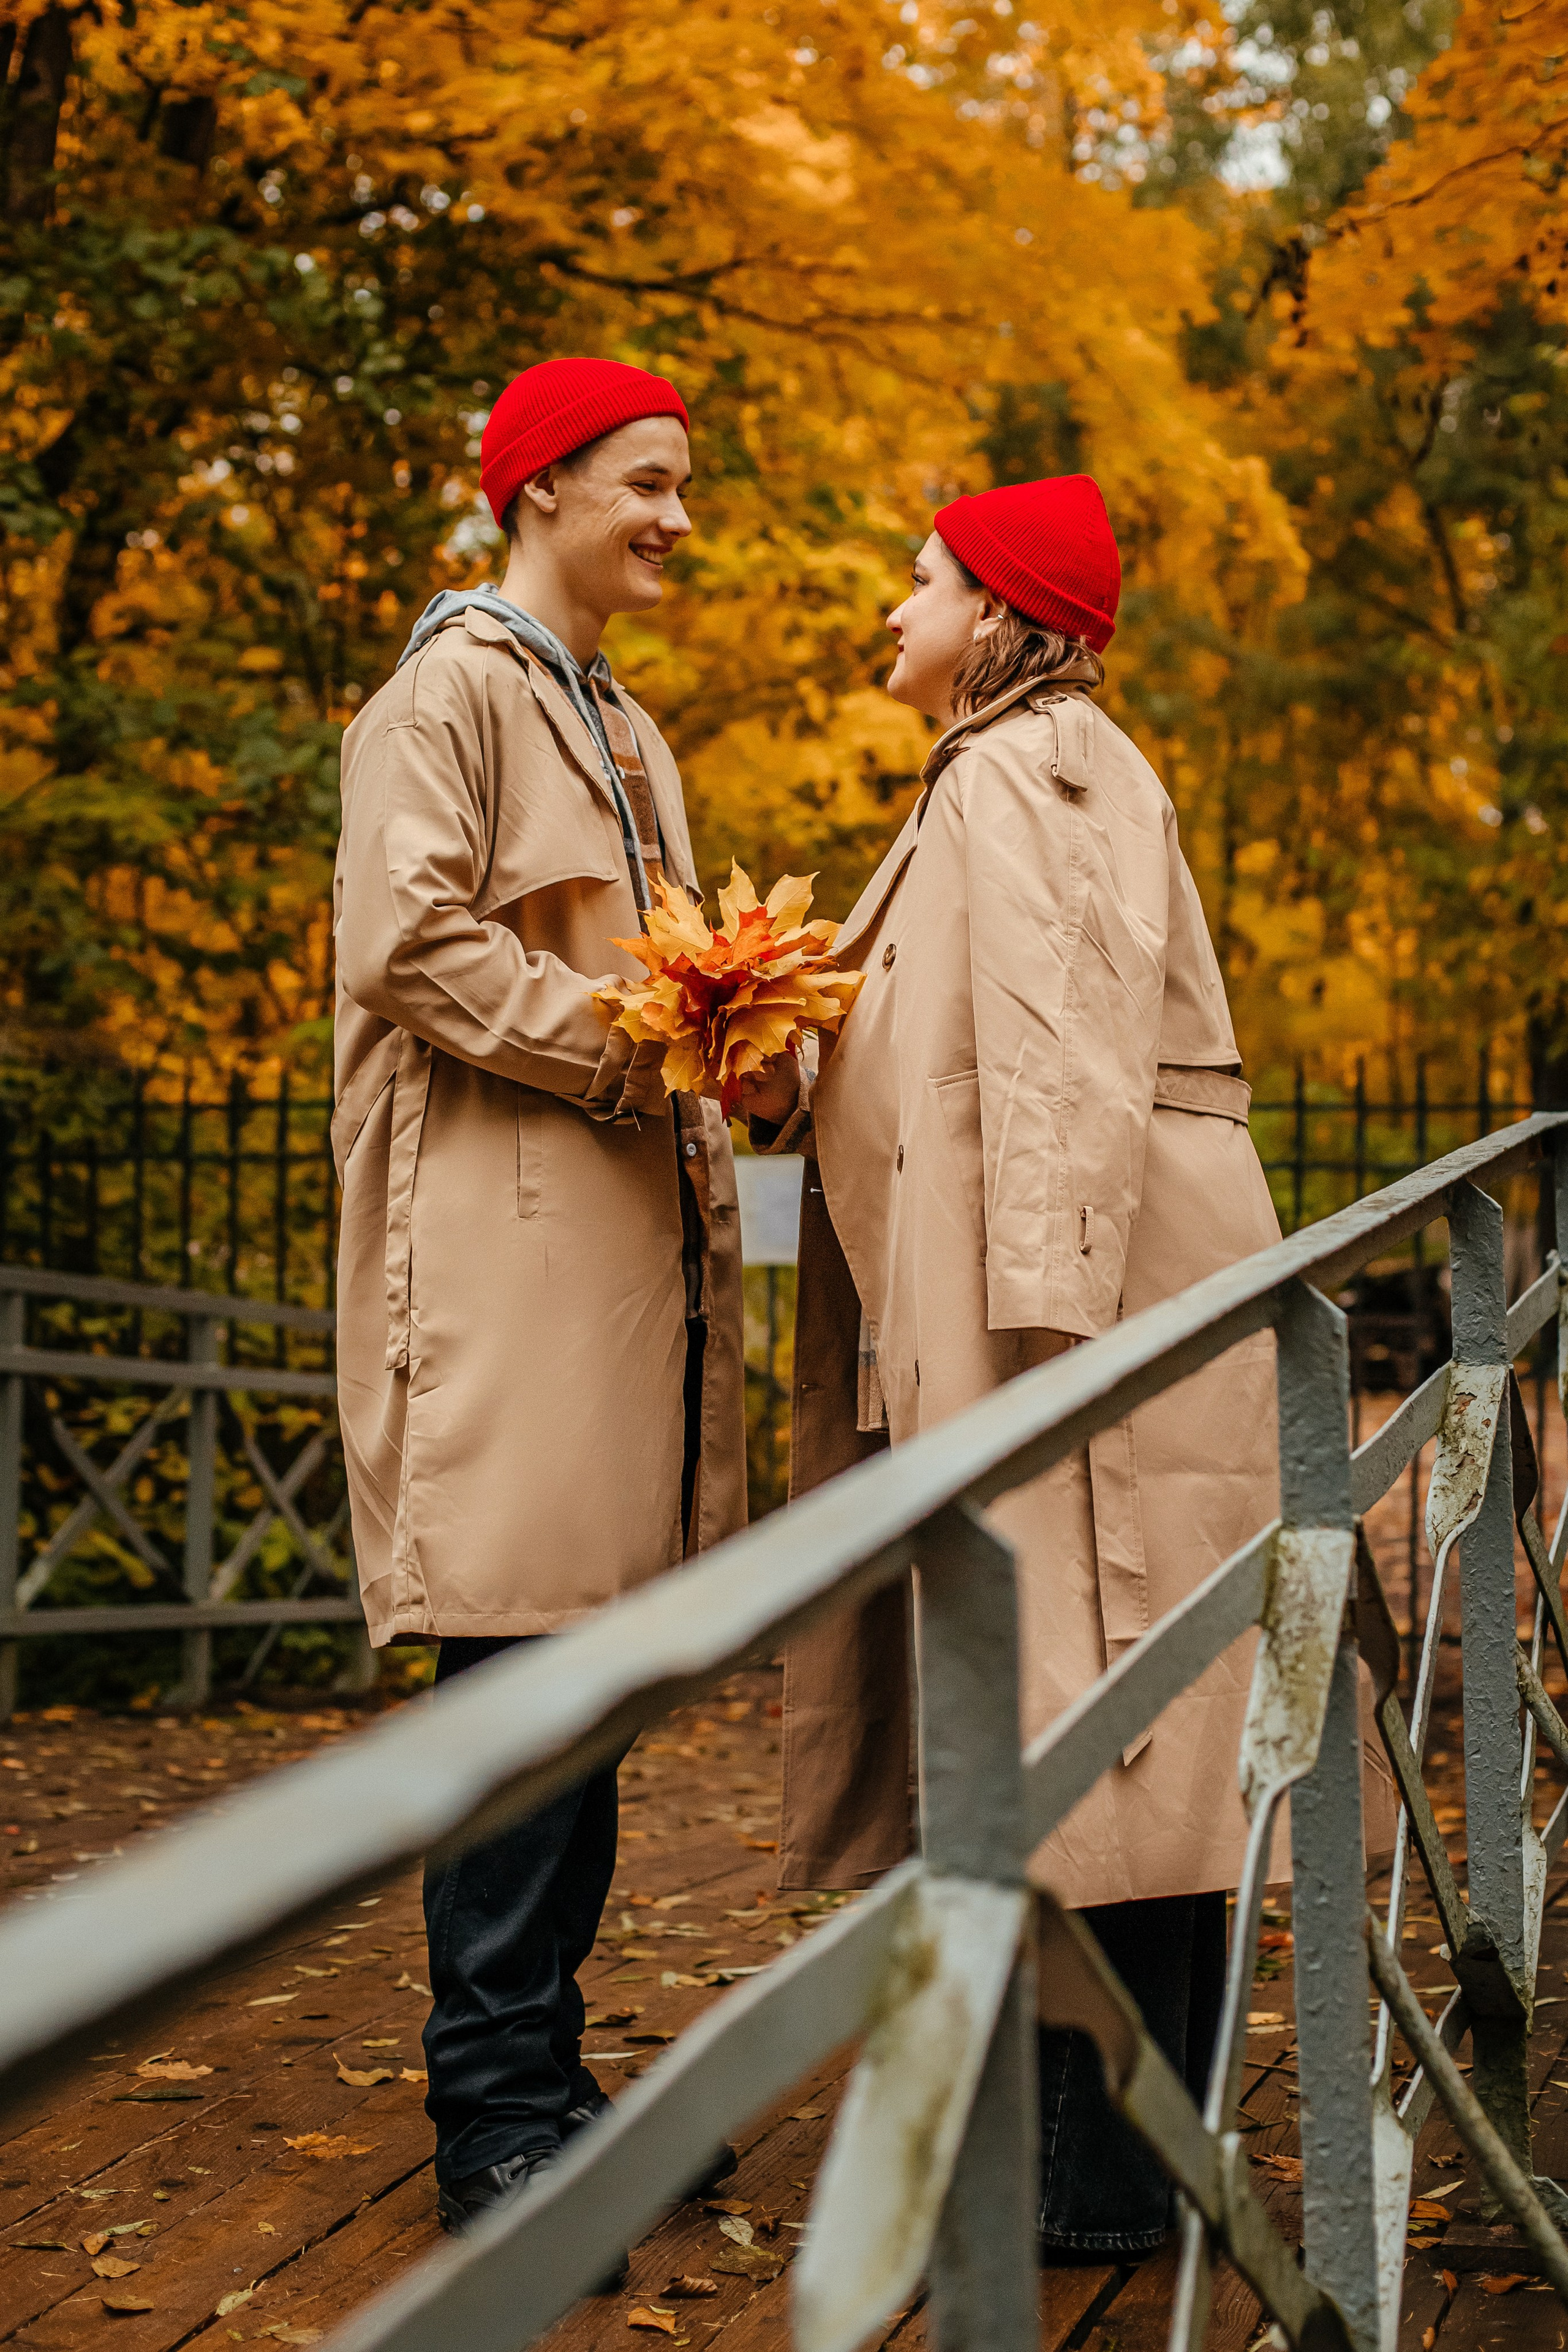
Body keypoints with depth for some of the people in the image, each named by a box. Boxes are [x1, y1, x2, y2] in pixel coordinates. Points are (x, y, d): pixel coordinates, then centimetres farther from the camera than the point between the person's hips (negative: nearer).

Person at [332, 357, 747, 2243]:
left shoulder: (626, 731, 25)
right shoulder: (453, 690, -3)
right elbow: (415, 944, -14)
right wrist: (625, 1043, -14)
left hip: (627, 1217, 9)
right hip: (500, 1221, -9)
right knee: (521, 1661, -10)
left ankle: (542, 2081, 15)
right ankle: (492, 2116, -4)